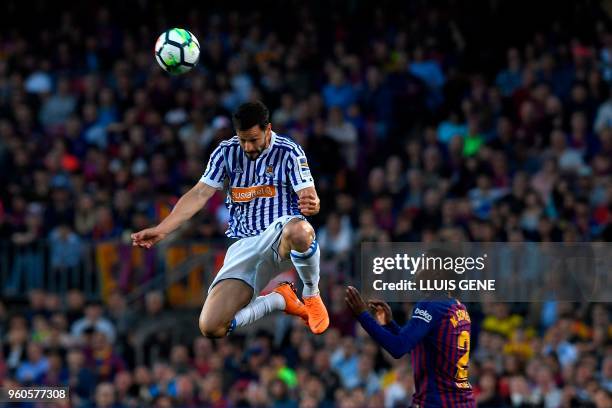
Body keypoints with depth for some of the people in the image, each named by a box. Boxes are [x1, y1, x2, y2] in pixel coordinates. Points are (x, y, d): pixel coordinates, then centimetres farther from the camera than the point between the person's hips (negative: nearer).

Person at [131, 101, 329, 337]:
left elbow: (308, 197, -10)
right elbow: (199, 195, 4)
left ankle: (311, 295, -14)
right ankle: (278, 299, 11)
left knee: (299, 231, -46)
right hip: (244, 244, 4)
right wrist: (161, 230, -5)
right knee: (210, 327, -15)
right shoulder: (226, 152, 5)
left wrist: (312, 204, -37)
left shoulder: (288, 152, -4)